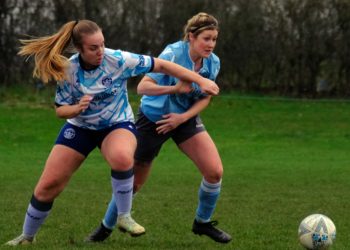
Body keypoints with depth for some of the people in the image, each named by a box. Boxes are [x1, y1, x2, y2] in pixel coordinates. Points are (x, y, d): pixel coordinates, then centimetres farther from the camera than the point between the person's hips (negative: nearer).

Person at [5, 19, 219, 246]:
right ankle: (27, 237, 21)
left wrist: (201, 80, -19)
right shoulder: (67, 69, -17)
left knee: (122, 157, -39)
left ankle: (124, 217, -18)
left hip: (117, 124, -2)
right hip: (79, 127, 2)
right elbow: (60, 110, -7)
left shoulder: (118, 60, -23)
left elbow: (161, 65, -19)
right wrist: (77, 108, -30)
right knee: (48, 185, -2)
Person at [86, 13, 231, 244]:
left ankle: (203, 222, 11)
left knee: (215, 171, -13)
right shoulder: (173, 54, -26)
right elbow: (142, 86, -31)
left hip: (185, 119, 4)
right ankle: (106, 227, 26)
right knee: (133, 181, 3)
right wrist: (174, 88, -46)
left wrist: (183, 117, -15)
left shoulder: (213, 63, -10)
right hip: (153, 118, -4)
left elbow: (205, 98, 2)